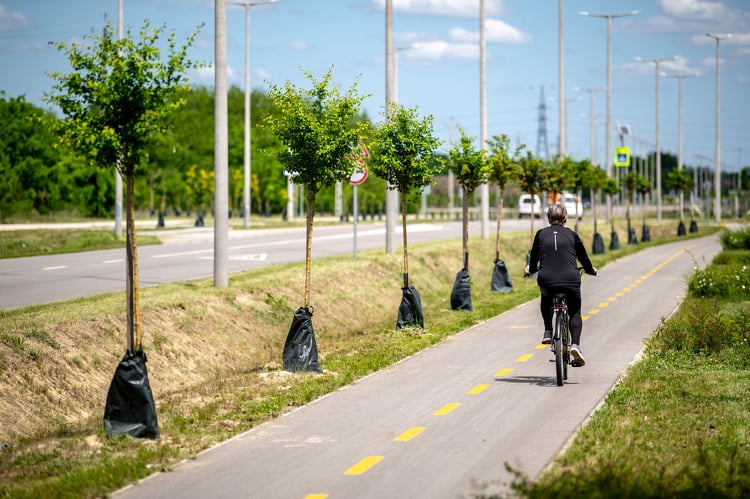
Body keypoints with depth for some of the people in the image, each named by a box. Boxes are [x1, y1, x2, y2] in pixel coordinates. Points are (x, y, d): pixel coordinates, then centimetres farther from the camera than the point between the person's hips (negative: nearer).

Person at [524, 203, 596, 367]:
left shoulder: (541, 234, 10)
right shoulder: (572, 235, 11)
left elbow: (533, 260, 16)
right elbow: (584, 258, 19)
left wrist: (530, 270, 39)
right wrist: (590, 270, 41)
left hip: (546, 281, 1)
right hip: (571, 280, -1)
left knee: (546, 300, 35)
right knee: (575, 313, 18)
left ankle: (548, 332, 23)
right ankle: (575, 345, -4)